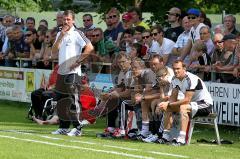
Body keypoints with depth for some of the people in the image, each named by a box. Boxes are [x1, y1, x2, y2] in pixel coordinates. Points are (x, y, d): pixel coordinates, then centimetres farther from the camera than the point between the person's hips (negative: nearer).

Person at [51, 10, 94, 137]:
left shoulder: (77, 34, -6)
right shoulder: (60, 34, 16)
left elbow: (90, 47, -16)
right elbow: (54, 51, 7)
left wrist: (78, 61, -15)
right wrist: (61, 36, -4)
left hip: (73, 72, -7)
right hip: (61, 72, 7)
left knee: (73, 100, -9)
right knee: (61, 101, 9)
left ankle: (77, 128, -6)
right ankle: (63, 127, 16)